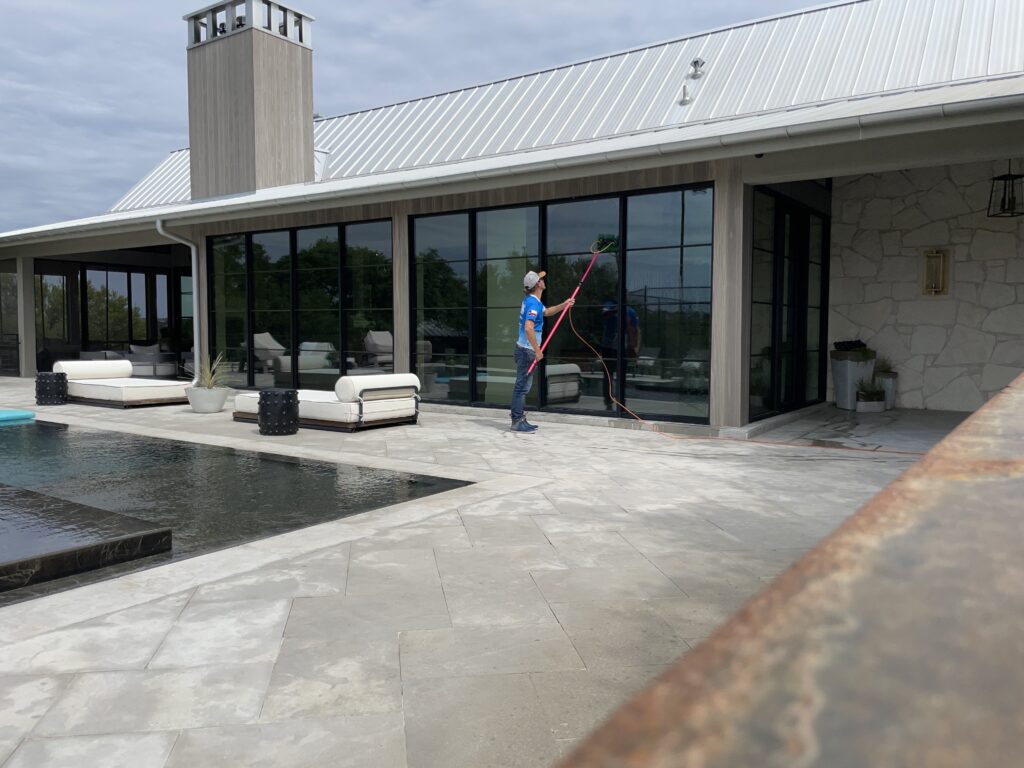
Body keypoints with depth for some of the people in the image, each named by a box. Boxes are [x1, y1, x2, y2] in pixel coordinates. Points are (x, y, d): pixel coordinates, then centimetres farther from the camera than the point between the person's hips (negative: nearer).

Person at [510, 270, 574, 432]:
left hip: (526, 350, 10)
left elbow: (546, 312, 35)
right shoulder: (533, 303, -18)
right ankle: (517, 421, -3)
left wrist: (563, 305, 24)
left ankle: (520, 419, 20)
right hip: (527, 350, -10)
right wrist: (537, 351, -25)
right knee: (522, 386, -6)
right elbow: (528, 328, -29)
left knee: (524, 386, 14)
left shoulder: (532, 301, 14)